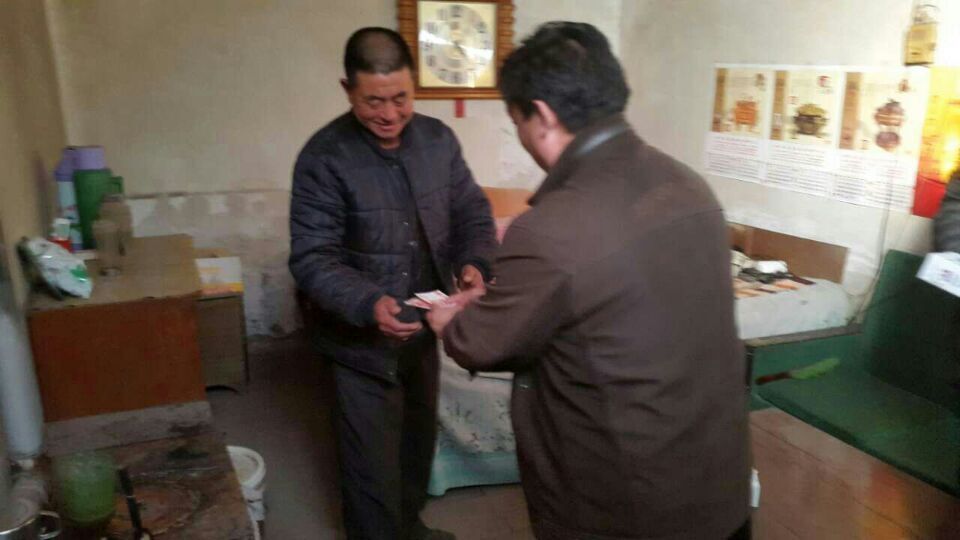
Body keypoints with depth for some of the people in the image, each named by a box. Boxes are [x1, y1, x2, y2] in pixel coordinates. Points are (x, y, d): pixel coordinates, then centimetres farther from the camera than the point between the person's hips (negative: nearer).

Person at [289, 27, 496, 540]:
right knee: (373, 465, 9)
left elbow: (472, 212, 3)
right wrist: (368, 304, -38)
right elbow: (312, 258, -21)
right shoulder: (323, 158, -18)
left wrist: (474, 262, -18)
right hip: (361, 340, -5)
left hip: (425, 329, 6)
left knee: (418, 442, 26)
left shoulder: (438, 138, -3)